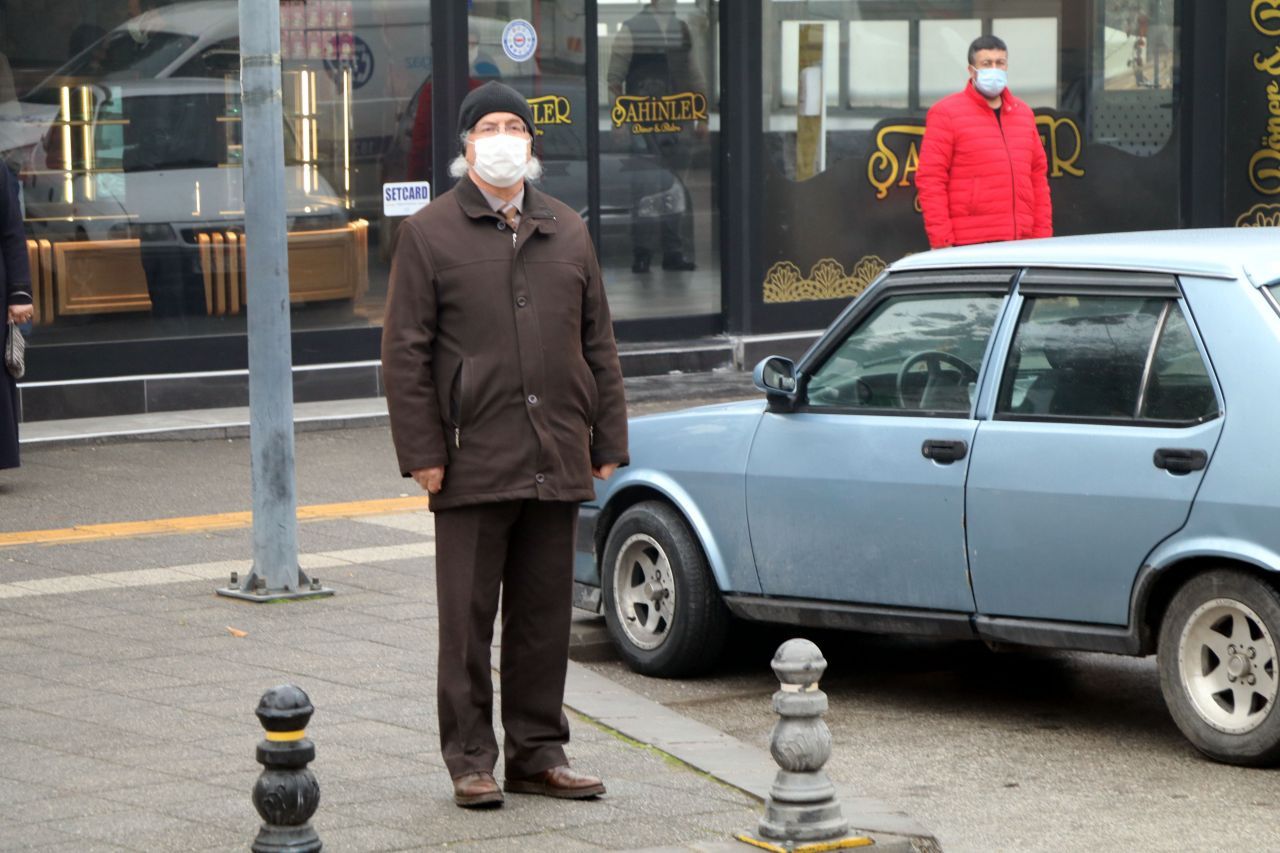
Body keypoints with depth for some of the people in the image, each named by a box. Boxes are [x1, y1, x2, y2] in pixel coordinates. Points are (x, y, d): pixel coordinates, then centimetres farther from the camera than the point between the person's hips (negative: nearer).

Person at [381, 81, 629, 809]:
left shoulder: (568, 231, 13)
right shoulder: (431, 232, 1)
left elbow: (598, 344, 16)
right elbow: (406, 353, -2)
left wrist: (608, 441, 10)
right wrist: (422, 452, -9)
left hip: (556, 463, 4)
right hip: (473, 464, -4)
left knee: (545, 616, 9)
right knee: (468, 619, 0)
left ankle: (538, 752, 18)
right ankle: (471, 759, 8)